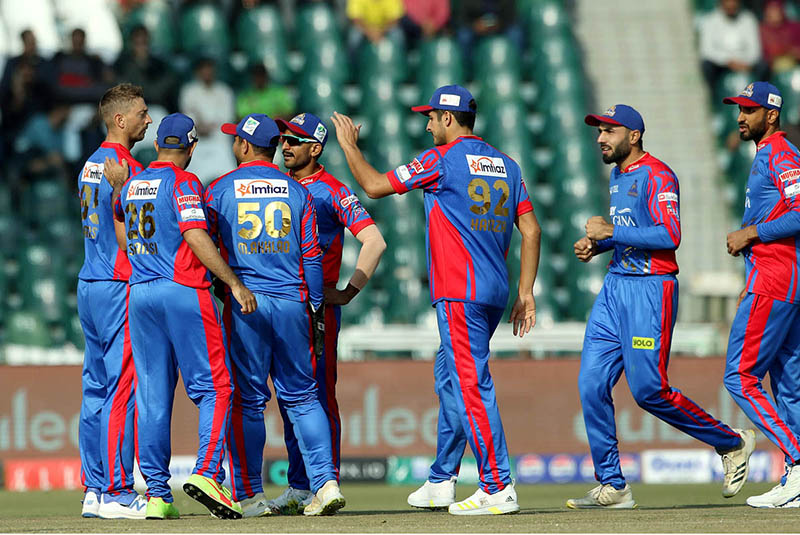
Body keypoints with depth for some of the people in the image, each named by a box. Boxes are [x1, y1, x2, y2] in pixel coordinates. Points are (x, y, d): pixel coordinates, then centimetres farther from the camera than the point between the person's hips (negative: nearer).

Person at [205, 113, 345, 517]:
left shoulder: (220, 190, 1)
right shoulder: (296, 191, 7)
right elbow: (312, 255, 5)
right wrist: (316, 309, 10)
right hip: (292, 303, 2)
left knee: (247, 401, 3)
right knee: (302, 397, 7)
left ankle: (250, 496, 3)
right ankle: (325, 482, -6)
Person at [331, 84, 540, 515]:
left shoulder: (444, 159, -7)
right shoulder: (506, 165, 14)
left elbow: (375, 186, -4)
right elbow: (531, 230, 10)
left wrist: (349, 145, 11)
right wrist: (525, 292, 12)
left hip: (460, 293, -9)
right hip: (495, 293, 9)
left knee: (470, 385, -9)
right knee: (449, 379, 18)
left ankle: (498, 489, -14)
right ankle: (440, 483, 24)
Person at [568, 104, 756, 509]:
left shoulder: (657, 176, -12)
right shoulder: (618, 175, 17)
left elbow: (669, 236, -23)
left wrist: (610, 231, -20)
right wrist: (597, 245, 12)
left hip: (650, 289, -9)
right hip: (614, 286, 9)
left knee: (649, 389, -11)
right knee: (592, 384, -1)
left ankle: (731, 443, 9)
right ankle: (611, 488, 3)